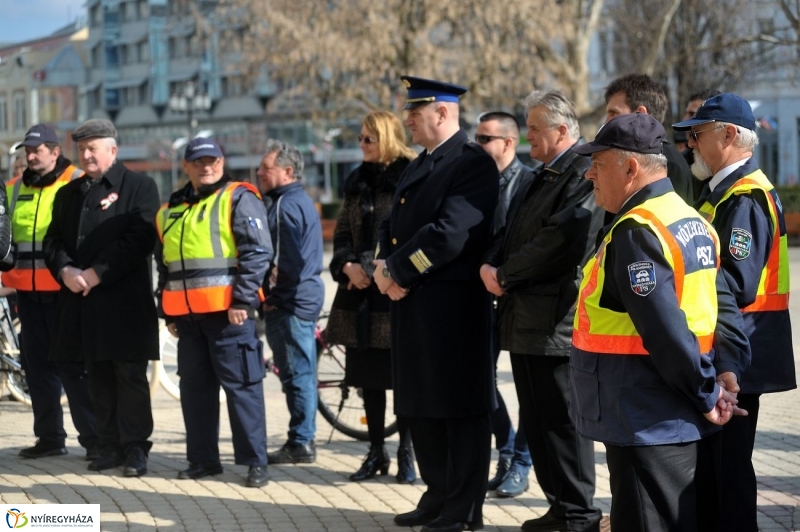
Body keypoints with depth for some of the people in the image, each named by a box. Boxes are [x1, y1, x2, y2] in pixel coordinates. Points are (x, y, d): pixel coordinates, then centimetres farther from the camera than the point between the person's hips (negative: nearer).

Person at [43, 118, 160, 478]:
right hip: (82, 302, 6)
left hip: (124, 300, -6)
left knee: (130, 375, -4)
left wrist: (97, 273, -16)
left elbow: (140, 240, -12)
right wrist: (65, 270, -8)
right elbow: (53, 240, 13)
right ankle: (110, 447, 14)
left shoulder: (139, 187, -1)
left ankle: (135, 448, 0)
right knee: (98, 377, 8)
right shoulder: (68, 193, 18)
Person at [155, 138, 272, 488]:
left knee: (241, 385, -5)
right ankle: (202, 459, 20)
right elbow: (163, 264, 25)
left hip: (227, 311, -7)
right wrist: (167, 312, 20)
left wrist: (242, 300, -16)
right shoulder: (171, 209, 19)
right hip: (187, 314, 7)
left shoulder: (238, 199, -3)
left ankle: (255, 461, 0)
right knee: (195, 387, 11)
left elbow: (258, 252, -11)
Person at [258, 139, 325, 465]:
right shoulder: (298, 201, 18)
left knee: (297, 374, -5)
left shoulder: (287, 205, -14)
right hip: (300, 300, 10)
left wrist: (272, 296, -14)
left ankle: (301, 444, -1)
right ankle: (301, 441, 18)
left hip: (291, 303, -10)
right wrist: (272, 294, 13)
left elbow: (287, 260, -20)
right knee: (298, 374, 13)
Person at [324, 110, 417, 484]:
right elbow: (342, 234, 15)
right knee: (368, 376, 10)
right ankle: (376, 452, 19)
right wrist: (348, 266, -4)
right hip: (360, 291, 6)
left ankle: (406, 453, 9)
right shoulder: (358, 183, 14)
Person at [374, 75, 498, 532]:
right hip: (412, 303, 9)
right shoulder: (419, 167, 19)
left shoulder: (473, 163, -11)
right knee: (422, 407, 14)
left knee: (461, 407, -2)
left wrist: (398, 270, -15)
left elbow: (451, 233, -21)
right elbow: (393, 226, 18)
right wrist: (385, 265, -3)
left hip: (452, 305, -9)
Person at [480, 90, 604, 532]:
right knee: (536, 422, 14)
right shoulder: (541, 178, 20)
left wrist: (506, 274, -12)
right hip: (525, 320, 10)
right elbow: (511, 232, 19)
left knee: (562, 421, -4)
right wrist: (490, 264, -2)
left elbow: (560, 242, -23)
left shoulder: (583, 176, -12)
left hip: (555, 323, -10)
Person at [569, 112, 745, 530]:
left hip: (644, 424, -10)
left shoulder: (635, 232, -19)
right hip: (677, 419, 10)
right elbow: (720, 310, 14)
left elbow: (665, 331, -23)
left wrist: (706, 395, -12)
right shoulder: (692, 221, 12)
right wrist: (711, 388, 8)